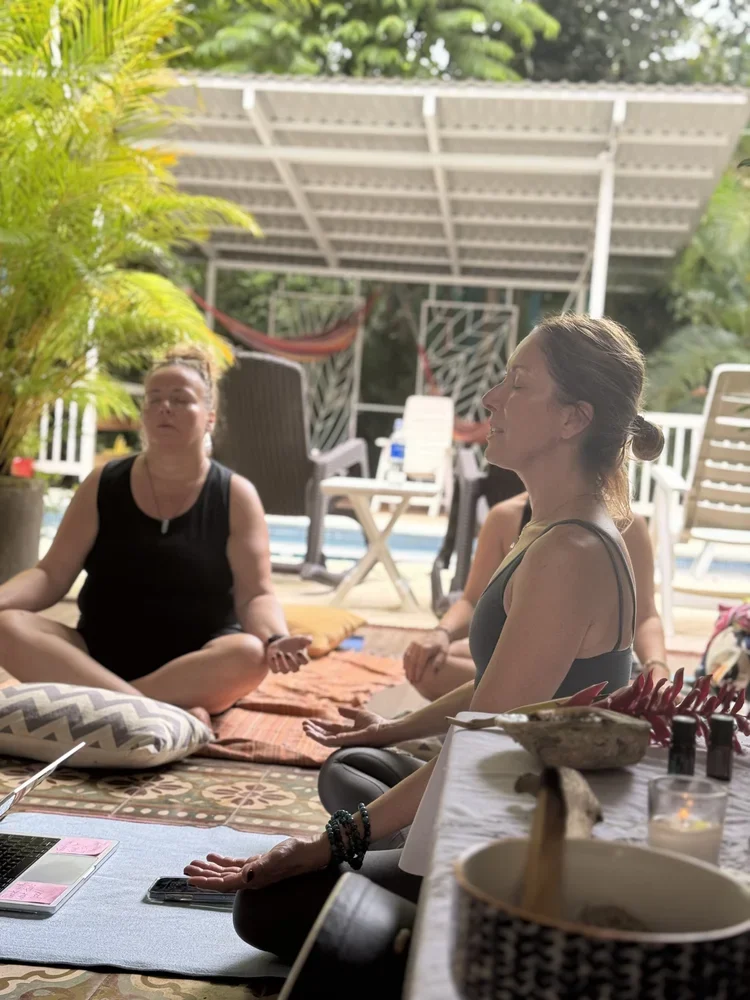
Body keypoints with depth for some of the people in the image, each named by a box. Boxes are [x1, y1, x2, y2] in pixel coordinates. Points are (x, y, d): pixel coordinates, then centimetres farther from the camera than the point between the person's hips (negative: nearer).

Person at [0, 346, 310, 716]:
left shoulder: (235, 496, 0)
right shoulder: (102, 485, 6)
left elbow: (255, 595, -6)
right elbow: (52, 575, 3)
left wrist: (274, 639, -29)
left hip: (197, 668, -2)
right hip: (100, 658, 2)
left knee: (249, 654, -35)